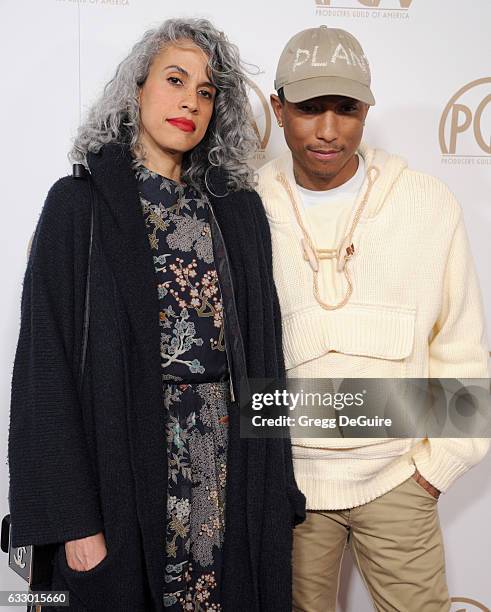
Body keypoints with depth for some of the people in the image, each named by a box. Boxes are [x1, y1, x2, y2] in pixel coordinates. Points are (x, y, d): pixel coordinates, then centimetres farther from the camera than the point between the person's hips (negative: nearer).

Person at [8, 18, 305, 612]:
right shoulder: (81, 203, -4)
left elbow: (263, 353, 6)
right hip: (125, 468, -3)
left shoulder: (238, 210, 6)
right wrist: (74, 518, -10)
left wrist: (275, 484, 2)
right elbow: (48, 364, -7)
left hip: (229, 471, 4)